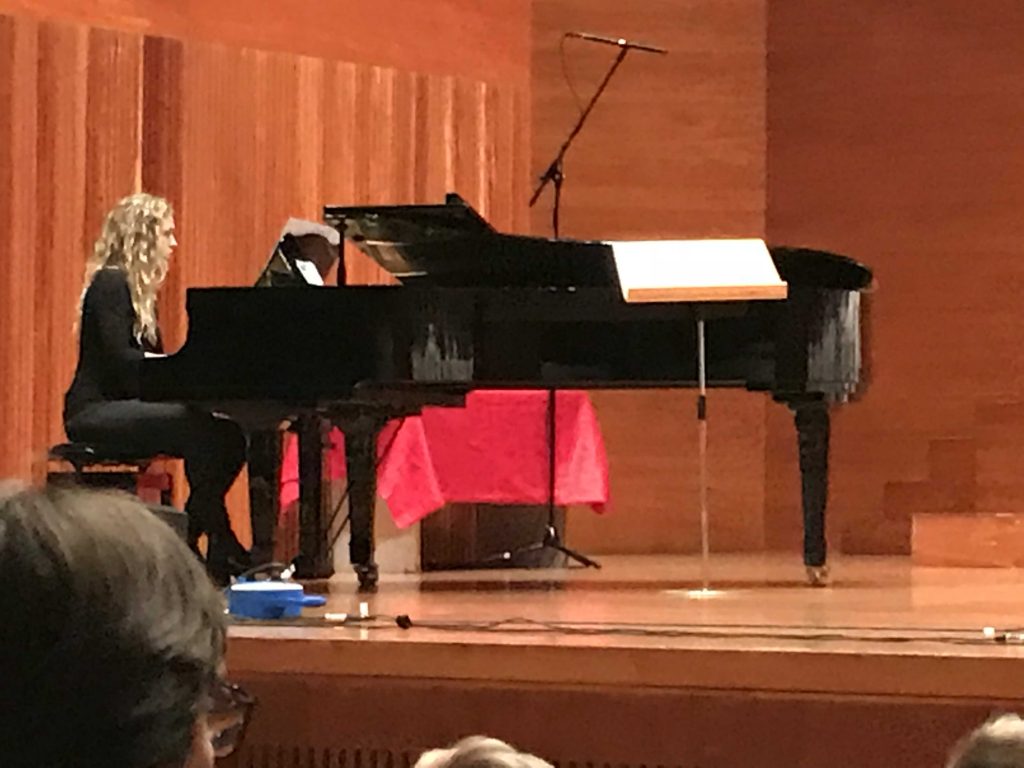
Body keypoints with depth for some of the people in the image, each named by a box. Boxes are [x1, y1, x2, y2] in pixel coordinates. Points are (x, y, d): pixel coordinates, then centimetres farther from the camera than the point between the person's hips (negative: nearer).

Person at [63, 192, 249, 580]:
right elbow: (121, 359, -20)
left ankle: (188, 540, -8)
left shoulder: (137, 289, 19)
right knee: (198, 427, -29)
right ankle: (220, 546, -25)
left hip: (124, 407, 9)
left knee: (227, 436, -10)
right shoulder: (110, 284, -9)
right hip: (96, 411, -9)